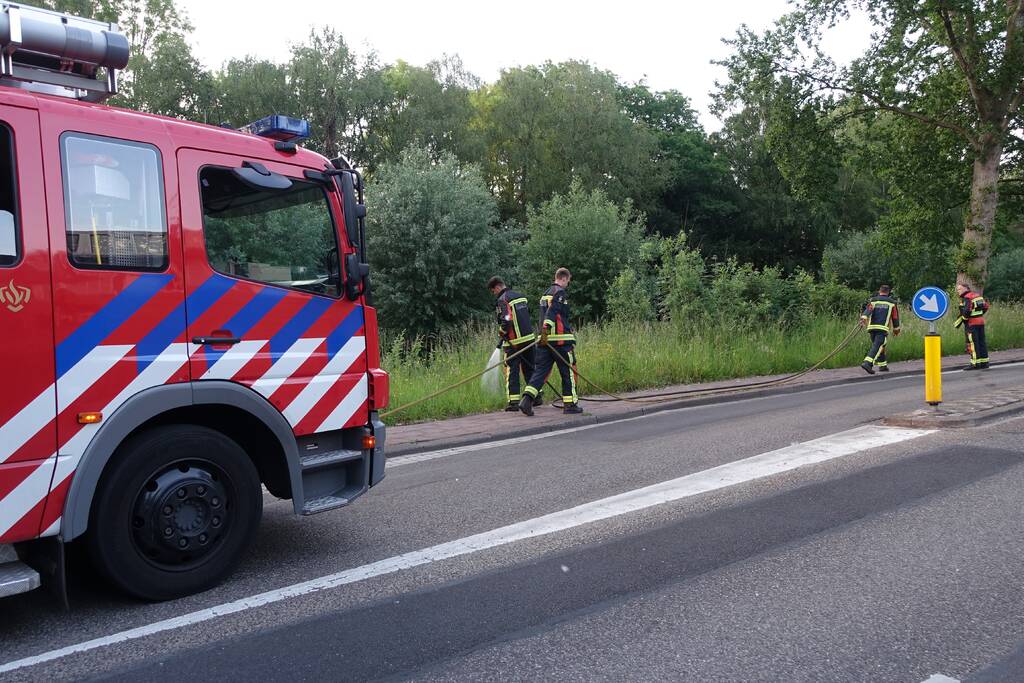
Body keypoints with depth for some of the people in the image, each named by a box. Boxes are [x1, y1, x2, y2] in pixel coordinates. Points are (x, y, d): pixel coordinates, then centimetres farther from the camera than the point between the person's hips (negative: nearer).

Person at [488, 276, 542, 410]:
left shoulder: (502, 300, -12)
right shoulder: (521, 296, 12)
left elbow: (506, 321, -23)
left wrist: (501, 336, -6)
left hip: (514, 342, -7)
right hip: (529, 338, 7)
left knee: (512, 371, -1)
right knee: (530, 368, 16)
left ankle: (513, 402, -4)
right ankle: (537, 397, 21)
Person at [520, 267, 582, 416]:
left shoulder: (546, 293, 21)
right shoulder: (560, 292, -8)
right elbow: (552, 312, -22)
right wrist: (546, 330, -29)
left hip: (545, 340, 8)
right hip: (561, 339, -8)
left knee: (540, 371, 3)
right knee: (569, 371, 4)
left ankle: (527, 399, -12)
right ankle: (570, 404, 9)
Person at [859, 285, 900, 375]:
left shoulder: (873, 300, 12)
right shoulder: (891, 302, 11)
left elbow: (868, 309, -9)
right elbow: (895, 317, 16)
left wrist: (863, 318, -25)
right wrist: (896, 329, 28)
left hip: (872, 327, 3)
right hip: (883, 328, -3)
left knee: (879, 346, 18)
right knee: (877, 347, -11)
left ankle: (882, 366, 24)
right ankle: (867, 363, -30)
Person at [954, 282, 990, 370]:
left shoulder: (966, 298, -14)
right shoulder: (977, 295, 13)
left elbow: (966, 312, -24)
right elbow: (986, 306, 18)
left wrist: (959, 322, -15)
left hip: (971, 323, -9)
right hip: (981, 321, 9)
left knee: (972, 343, -5)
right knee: (982, 342, 11)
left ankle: (975, 364, -5)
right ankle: (984, 362, 15)